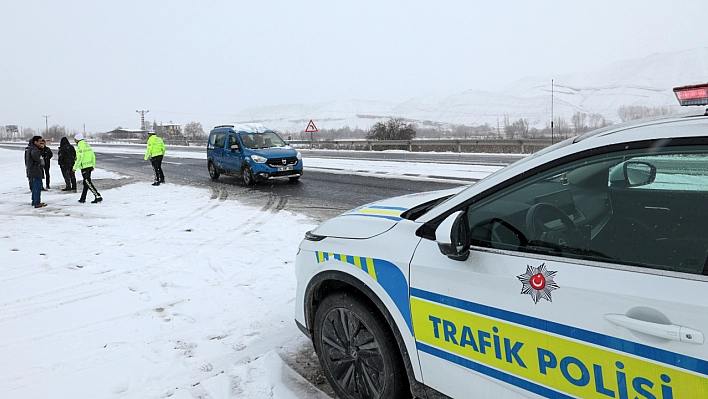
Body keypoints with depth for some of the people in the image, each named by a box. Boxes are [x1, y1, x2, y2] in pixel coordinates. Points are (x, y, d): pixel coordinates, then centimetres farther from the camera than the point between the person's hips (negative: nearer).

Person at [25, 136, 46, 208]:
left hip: (31, 171, 11)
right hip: (35, 171, -11)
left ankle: (34, 202, 28)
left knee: (35, 187, 19)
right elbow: (34, 154, -39)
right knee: (37, 187, -6)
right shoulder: (34, 149, -16)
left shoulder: (31, 148, 17)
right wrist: (39, 161, -26)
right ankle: (37, 203, -5)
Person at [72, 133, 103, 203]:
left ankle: (98, 196, -13)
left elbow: (79, 158, -19)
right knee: (86, 183, 13)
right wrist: (93, 166, 23)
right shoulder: (87, 145, 14)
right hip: (89, 166, 9)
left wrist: (75, 167, -14)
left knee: (88, 183, -8)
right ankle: (83, 199, 20)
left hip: (84, 167, -9)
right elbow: (93, 156, 17)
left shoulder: (80, 146, -12)